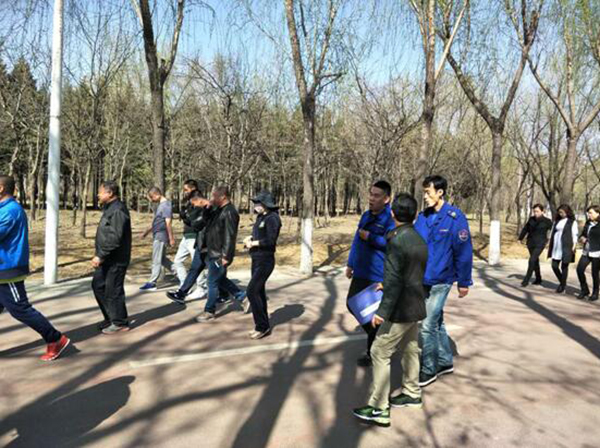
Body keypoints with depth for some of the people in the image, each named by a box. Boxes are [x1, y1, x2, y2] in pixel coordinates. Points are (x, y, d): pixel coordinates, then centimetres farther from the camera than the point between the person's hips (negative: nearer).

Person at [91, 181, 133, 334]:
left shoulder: (118, 211, -19)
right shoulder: (109, 209, 15)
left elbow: (115, 238, -27)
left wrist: (100, 256, -24)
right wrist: (100, 256, 19)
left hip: (116, 260, -11)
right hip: (107, 259, 11)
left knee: (113, 291, -2)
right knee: (98, 285, 15)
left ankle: (120, 323, 13)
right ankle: (110, 318, 27)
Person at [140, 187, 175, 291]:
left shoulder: (166, 205, -16)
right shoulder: (159, 205, 14)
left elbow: (168, 223, -19)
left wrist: (171, 238, -21)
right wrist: (147, 231, 28)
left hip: (161, 236, -10)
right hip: (157, 236, 10)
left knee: (156, 260, -3)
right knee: (163, 259, 15)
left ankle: (152, 283, 3)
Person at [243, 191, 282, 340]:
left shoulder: (272, 218, -16)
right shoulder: (261, 217, 11)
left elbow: (271, 240, -23)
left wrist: (253, 243, -12)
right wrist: (249, 238, -2)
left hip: (265, 261, -9)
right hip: (256, 260, 9)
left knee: (251, 291, -13)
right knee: (259, 292, 12)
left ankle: (262, 326, -3)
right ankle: (264, 326, 22)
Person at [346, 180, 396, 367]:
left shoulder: (391, 218, -14)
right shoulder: (366, 215, 12)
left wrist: (370, 237, -19)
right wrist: (351, 264, 21)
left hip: (378, 276, -8)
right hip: (361, 272, 8)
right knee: (352, 304, 14)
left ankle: (372, 353, 19)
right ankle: (373, 335, 35)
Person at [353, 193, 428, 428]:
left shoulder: (396, 240, -20)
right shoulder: (420, 240, 7)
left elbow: (394, 280, -23)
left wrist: (383, 311, -20)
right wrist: (386, 285, 28)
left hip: (401, 309, -9)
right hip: (416, 306, 9)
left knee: (380, 352, -3)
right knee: (409, 349, 22)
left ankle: (379, 409, 0)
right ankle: (411, 393, 38)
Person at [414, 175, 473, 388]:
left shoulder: (455, 217, -14)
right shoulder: (423, 217, 3)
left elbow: (464, 251, -12)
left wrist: (464, 282, -8)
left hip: (440, 281, -6)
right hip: (422, 280, 6)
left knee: (428, 326, -3)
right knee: (437, 322, 18)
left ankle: (429, 370, 13)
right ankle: (446, 362, 35)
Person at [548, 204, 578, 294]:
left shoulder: (572, 222, -2)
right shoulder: (557, 221, 13)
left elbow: (575, 235, -5)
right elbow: (552, 233, 16)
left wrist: (573, 247, -13)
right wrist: (550, 246, 13)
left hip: (566, 247, -5)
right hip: (556, 247, 5)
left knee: (564, 266, 1)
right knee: (554, 266, 5)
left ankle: (563, 286, 13)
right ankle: (562, 282, 26)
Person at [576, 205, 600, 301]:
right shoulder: (588, 223, 11)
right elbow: (583, 234, 24)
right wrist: (582, 238, 3)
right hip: (586, 252, 6)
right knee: (580, 269, -1)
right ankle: (584, 291, 15)